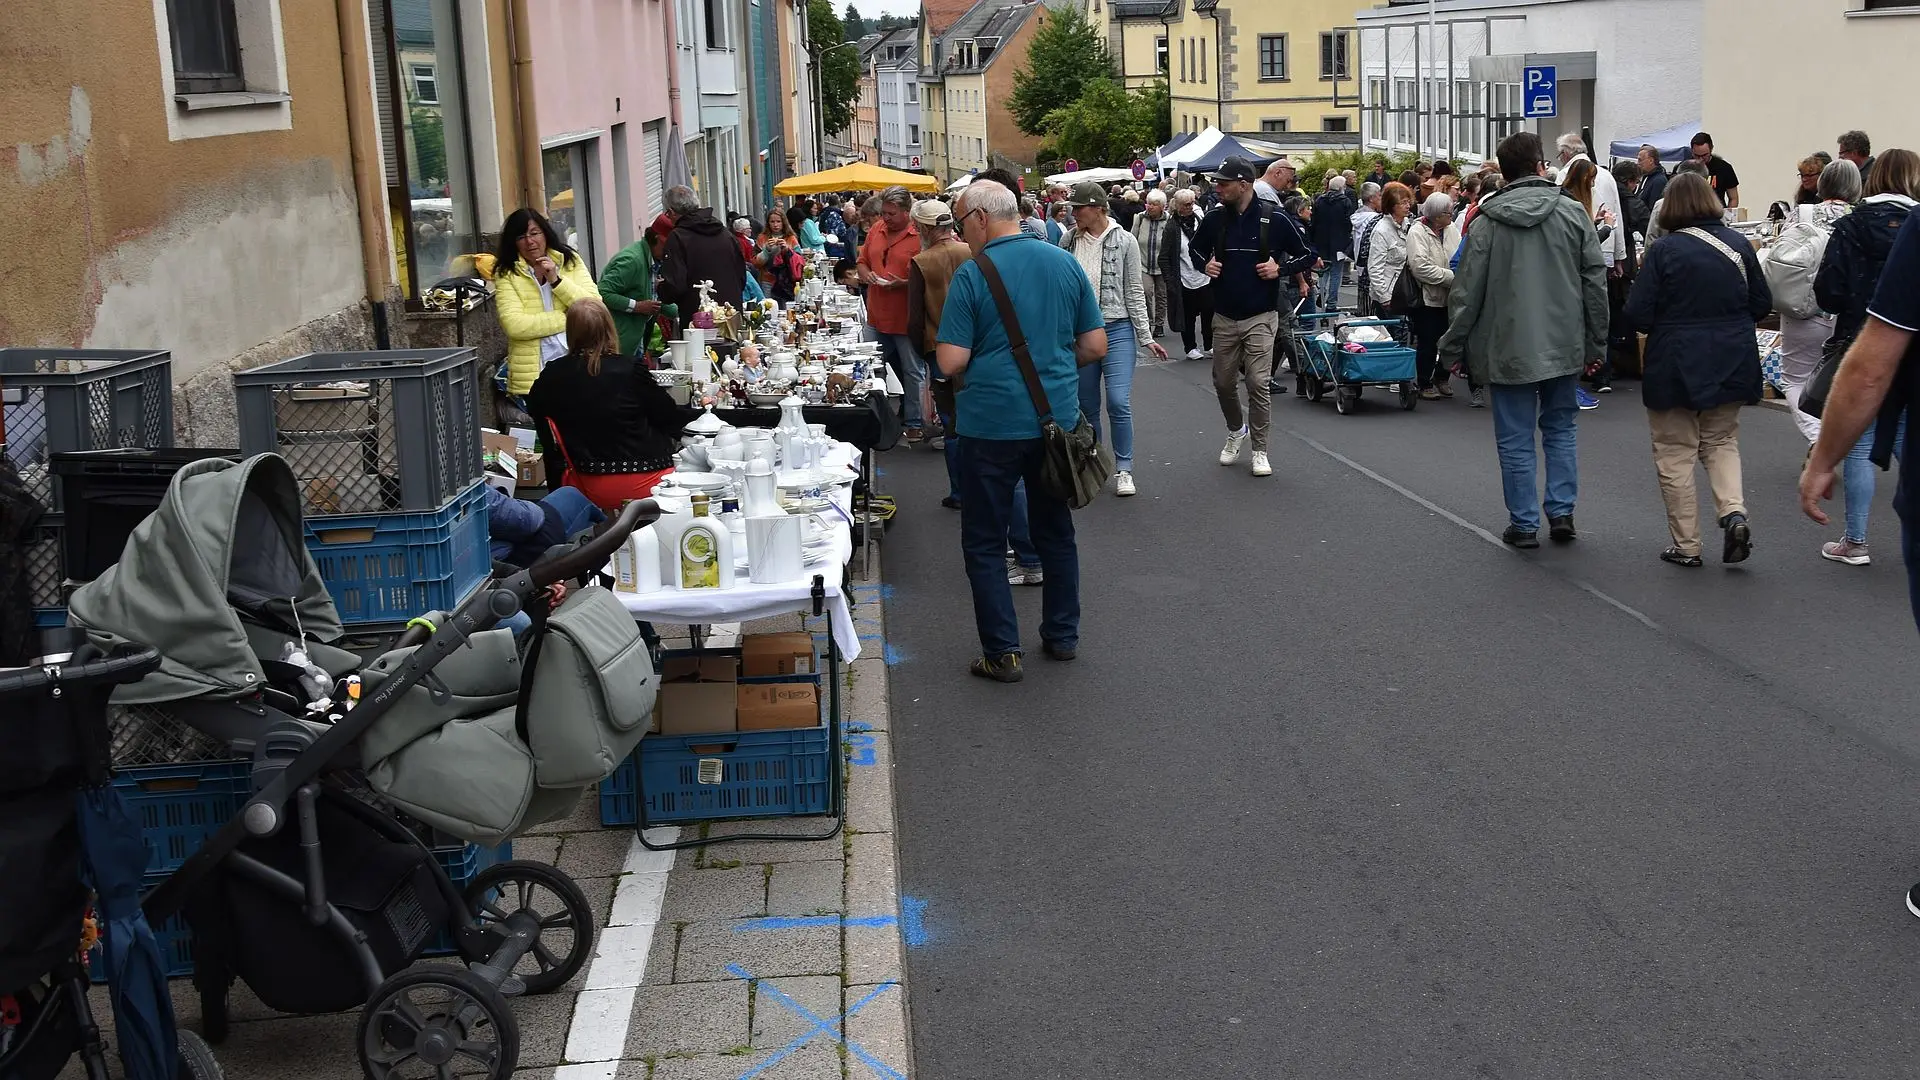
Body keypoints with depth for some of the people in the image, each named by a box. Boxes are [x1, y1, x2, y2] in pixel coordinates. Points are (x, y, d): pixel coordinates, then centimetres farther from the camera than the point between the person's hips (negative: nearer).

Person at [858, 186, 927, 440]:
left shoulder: (919, 236, -12)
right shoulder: (877, 231, 8)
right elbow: (862, 261, 19)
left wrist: (903, 284, -25)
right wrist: (866, 274, -2)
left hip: (906, 318, -7)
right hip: (878, 315, 7)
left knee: (912, 372, 4)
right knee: (893, 369, 18)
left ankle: (914, 422, 12)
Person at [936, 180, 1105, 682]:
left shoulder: (972, 275, -12)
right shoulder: (1066, 264, 2)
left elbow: (951, 362, -13)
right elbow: (1095, 346, 5)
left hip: (992, 423, -5)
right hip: (1057, 419, 5)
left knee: (985, 542, 7)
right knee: (1056, 531, 19)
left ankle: (1002, 652, 6)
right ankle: (1062, 636, 28)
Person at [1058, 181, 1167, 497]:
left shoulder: (1124, 241, -5)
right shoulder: (1068, 240, 2)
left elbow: (1134, 292, -1)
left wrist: (1146, 337, -2)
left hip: (1117, 329, -3)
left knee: (1119, 402, -11)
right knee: (1087, 406, 9)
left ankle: (1123, 470, 2)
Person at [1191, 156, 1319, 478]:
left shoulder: (1274, 220, -8)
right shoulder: (1215, 218, 1)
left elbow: (1308, 255, 4)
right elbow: (1195, 248, 21)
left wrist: (1281, 267, -12)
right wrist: (1204, 263, 0)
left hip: (1260, 317, -4)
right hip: (1224, 317, 4)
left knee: (1259, 384, -9)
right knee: (1223, 382, 11)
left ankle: (1260, 450, 4)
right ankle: (1236, 430, 39)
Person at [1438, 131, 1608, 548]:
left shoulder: (1485, 223, -6)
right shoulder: (1573, 214, -1)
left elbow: (1467, 292, -4)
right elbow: (1595, 282, 1)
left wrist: (1452, 347, 5)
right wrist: (1596, 342, 10)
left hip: (1508, 349, -2)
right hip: (1564, 346, 2)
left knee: (1516, 439, 6)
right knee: (1560, 428, 18)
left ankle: (1524, 523, 10)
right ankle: (1561, 511, 14)